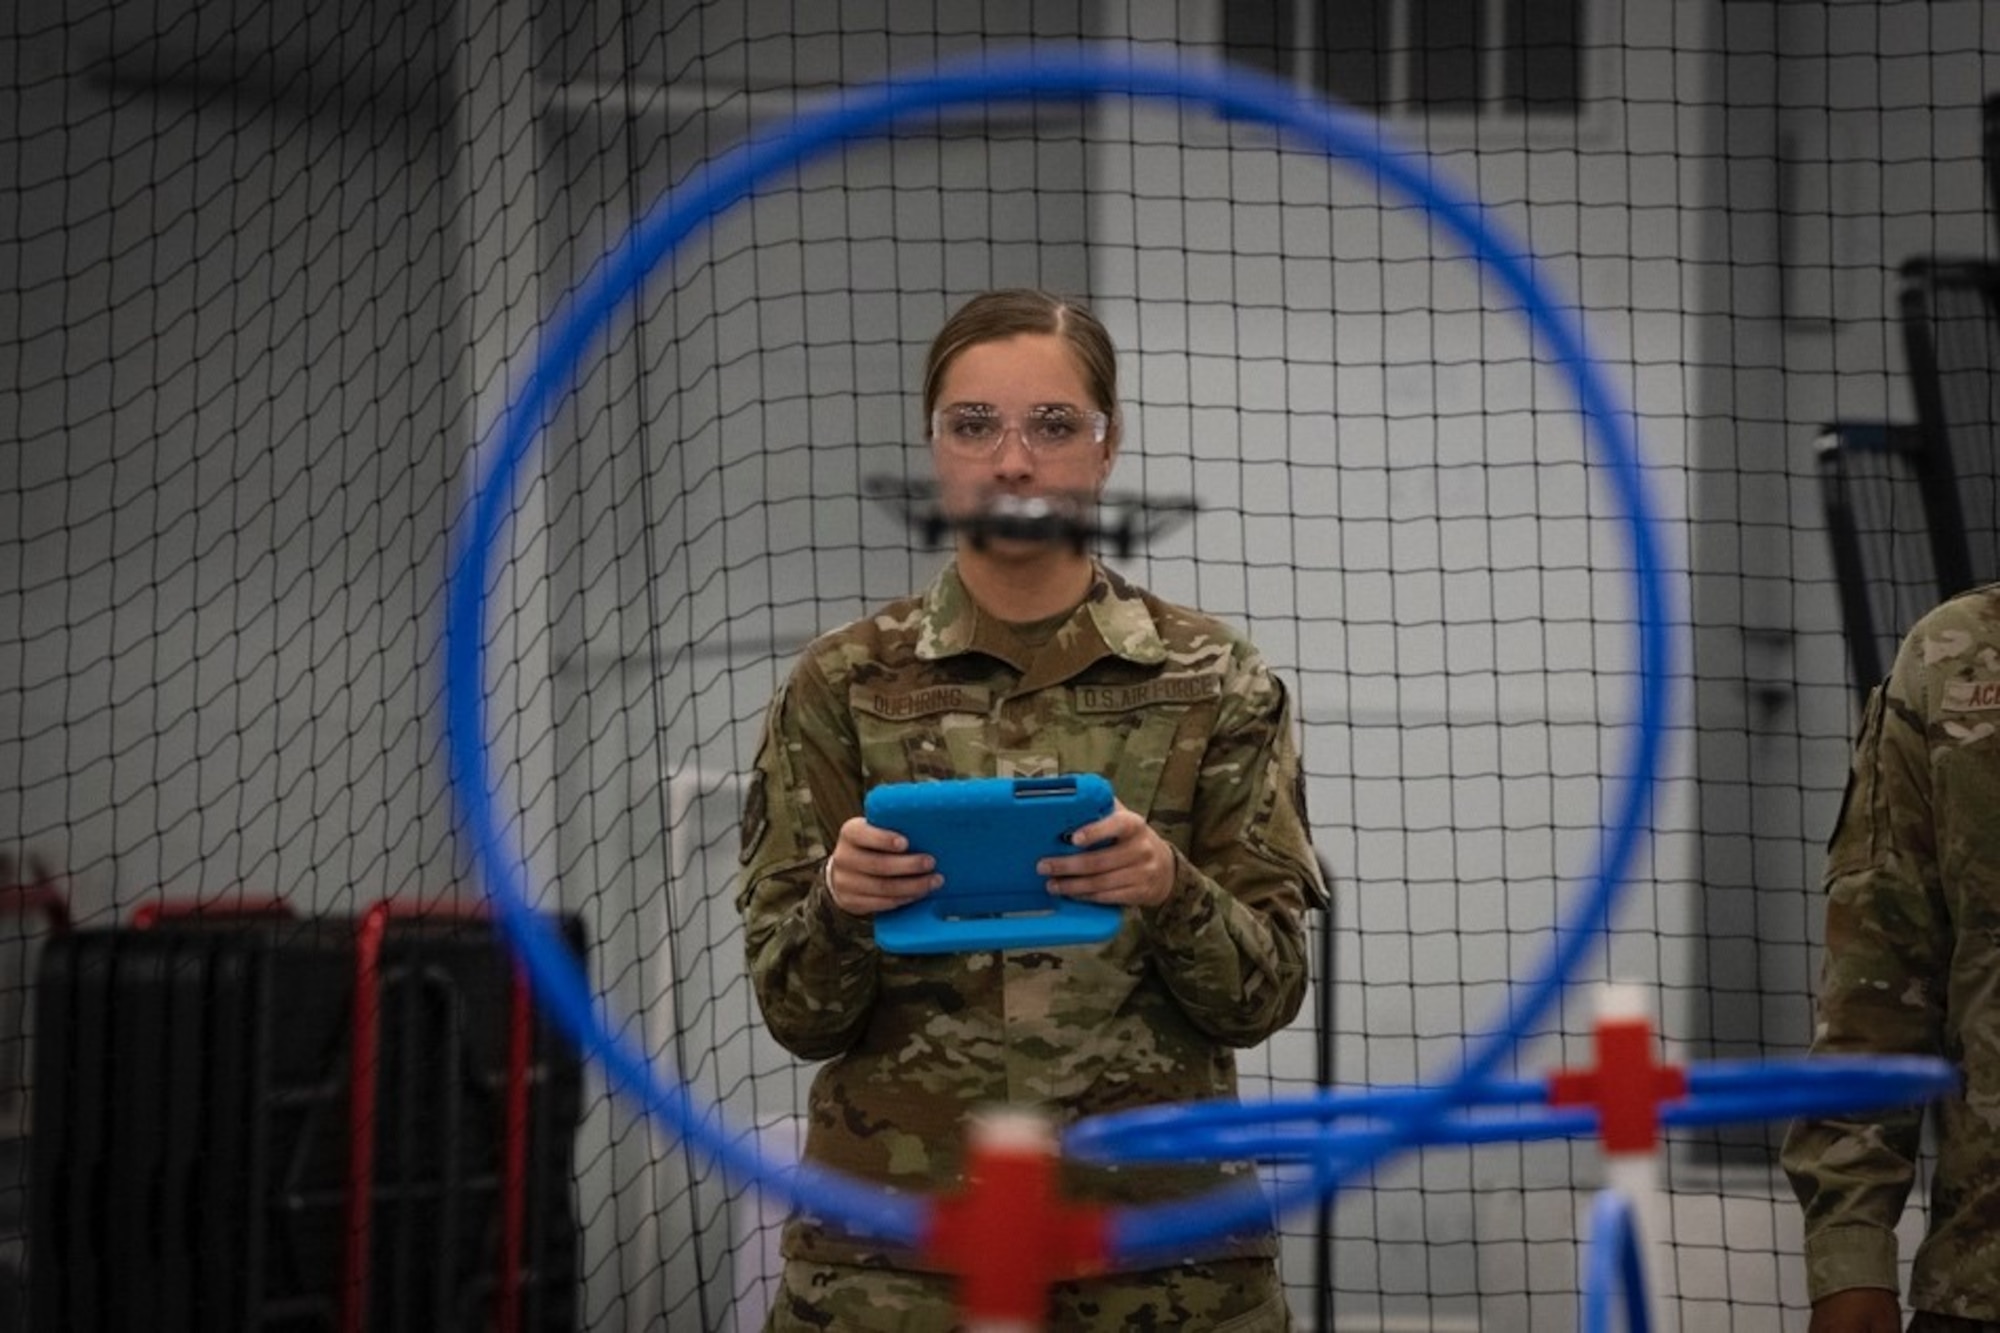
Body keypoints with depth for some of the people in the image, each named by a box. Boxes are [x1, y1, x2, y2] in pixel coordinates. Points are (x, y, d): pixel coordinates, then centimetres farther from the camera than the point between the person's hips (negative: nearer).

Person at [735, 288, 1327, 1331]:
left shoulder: (1212, 681, 2)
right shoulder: (843, 685, 3)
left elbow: (1264, 991, -1)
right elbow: (797, 1010, 1)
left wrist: (1171, 890, -20)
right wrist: (840, 905, -19)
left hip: (1155, 1247, 0)